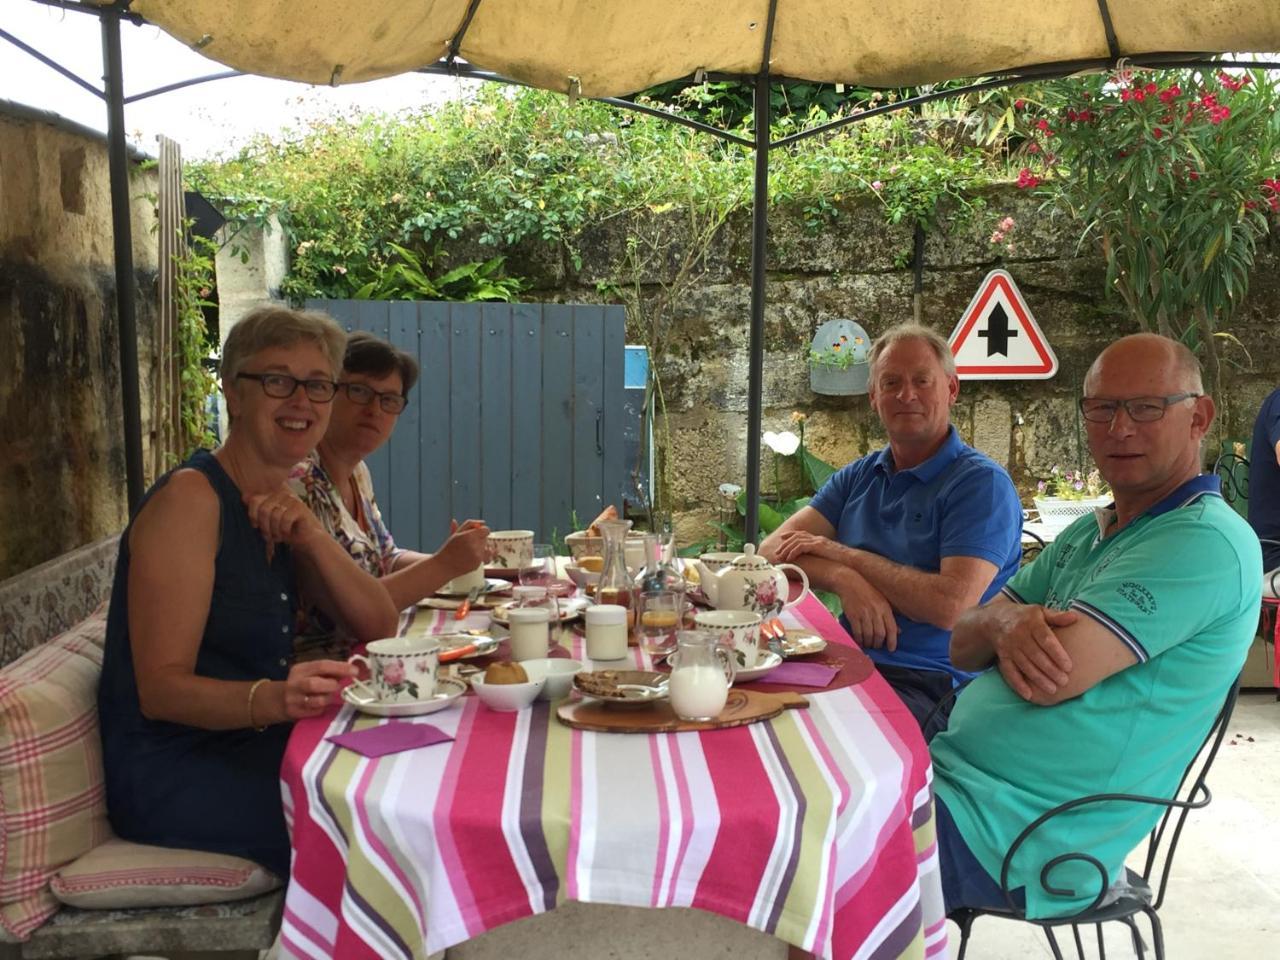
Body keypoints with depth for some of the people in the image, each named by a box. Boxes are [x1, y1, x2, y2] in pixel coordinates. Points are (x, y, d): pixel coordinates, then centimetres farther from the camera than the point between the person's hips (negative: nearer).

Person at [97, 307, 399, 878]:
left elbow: (380, 629, 2)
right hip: (172, 771, -8)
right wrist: (273, 699, -40)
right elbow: (160, 687, -22)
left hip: (251, 748, 8)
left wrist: (310, 537, -14)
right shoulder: (189, 499, -17)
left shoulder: (280, 504, 8)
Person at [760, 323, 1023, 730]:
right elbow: (775, 549, 4)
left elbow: (950, 605, -19)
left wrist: (843, 553, -8)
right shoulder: (858, 477, 14)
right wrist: (844, 578, -18)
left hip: (931, 684, -6)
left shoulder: (981, 483, -6)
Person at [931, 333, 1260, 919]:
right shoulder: (1087, 535, 15)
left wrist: (1008, 625, 0)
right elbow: (963, 646, 11)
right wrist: (1006, 623, -13)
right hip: (948, 768, 9)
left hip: (1009, 826, -9)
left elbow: (1051, 679, -23)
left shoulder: (1206, 541, -14)